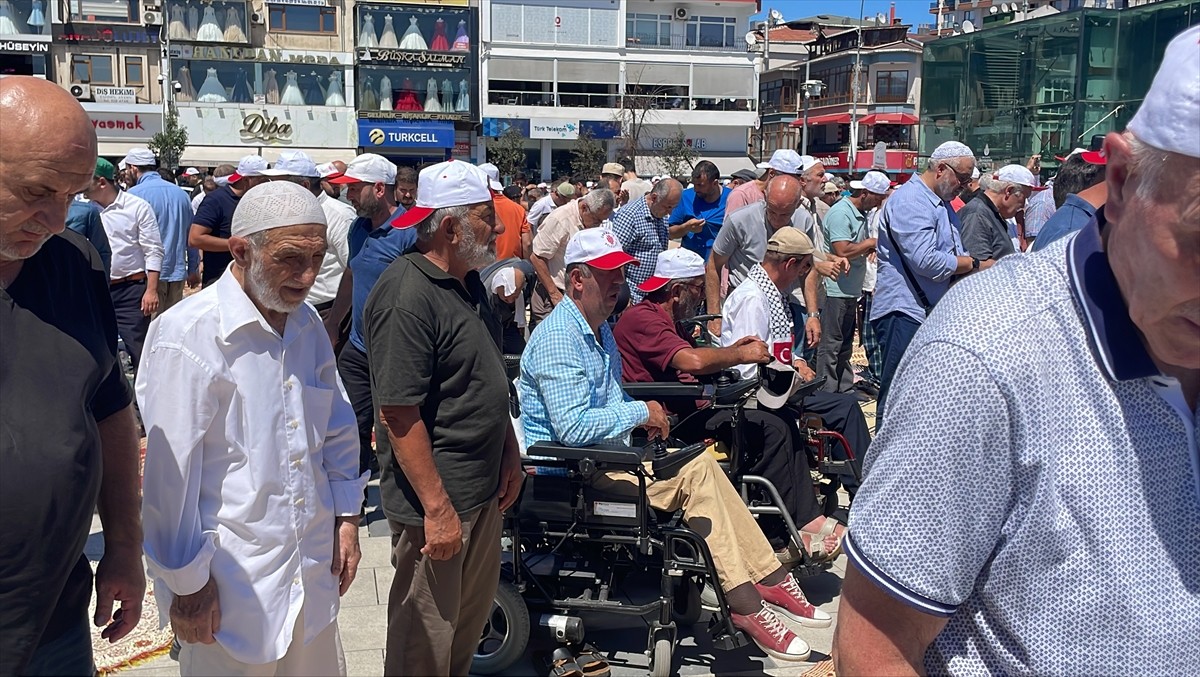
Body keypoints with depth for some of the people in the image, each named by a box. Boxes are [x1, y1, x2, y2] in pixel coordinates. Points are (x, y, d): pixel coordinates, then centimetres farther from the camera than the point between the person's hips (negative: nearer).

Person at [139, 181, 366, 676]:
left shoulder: (307, 323, 6)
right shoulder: (190, 333, -17)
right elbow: (169, 473, -17)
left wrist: (346, 516, 13)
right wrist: (187, 583, -12)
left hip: (312, 570, 6)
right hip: (231, 582, -6)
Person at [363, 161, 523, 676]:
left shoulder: (467, 282, 9)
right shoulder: (407, 295, -22)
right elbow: (399, 412, -24)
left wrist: (510, 454, 18)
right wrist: (438, 508, -23)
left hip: (484, 491, 9)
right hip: (438, 500, -9)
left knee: (470, 622, 22)